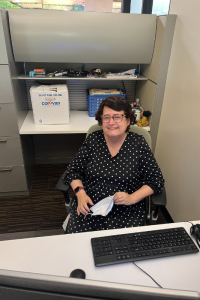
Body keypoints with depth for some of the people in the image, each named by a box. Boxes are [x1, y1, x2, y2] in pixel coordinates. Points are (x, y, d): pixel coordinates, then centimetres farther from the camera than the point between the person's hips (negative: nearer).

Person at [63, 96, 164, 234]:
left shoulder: (138, 143, -3)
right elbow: (73, 170, 8)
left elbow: (156, 181, 0)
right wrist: (80, 193, -10)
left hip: (126, 212, -1)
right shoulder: (93, 139, 2)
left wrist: (132, 198, -14)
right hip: (89, 207, 2)